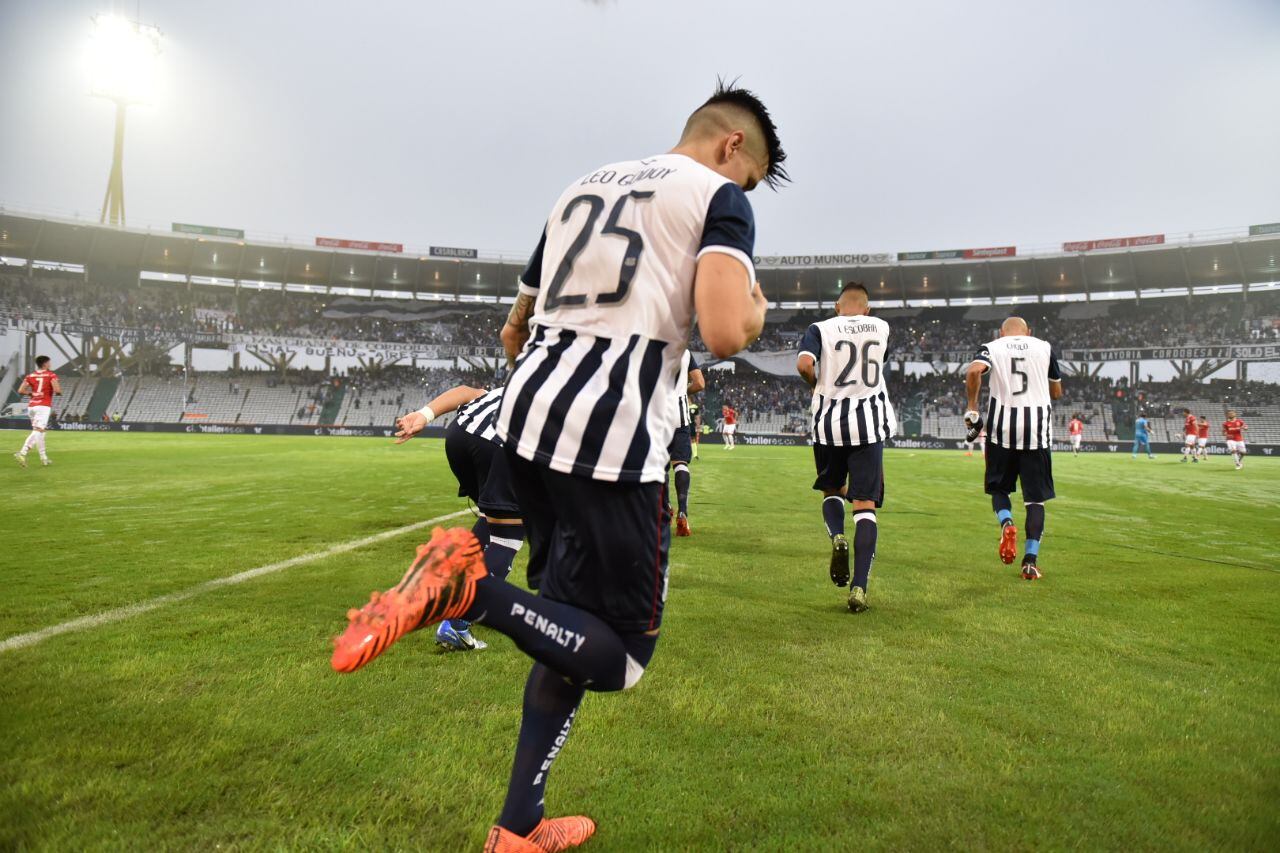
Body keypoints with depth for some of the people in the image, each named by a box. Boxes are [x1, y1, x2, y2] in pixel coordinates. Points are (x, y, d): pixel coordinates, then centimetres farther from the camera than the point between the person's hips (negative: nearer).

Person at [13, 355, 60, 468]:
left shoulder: (30, 376, 10)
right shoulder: (51, 375, -3)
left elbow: (20, 391, 2)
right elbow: (57, 390, -15)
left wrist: (31, 394, 18)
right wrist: (59, 392, 7)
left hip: (31, 406, 6)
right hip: (44, 406, -6)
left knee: (39, 431, 16)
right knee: (37, 431, -11)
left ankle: (43, 457, 17)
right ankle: (22, 453, -27)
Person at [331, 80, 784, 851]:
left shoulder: (583, 187, 24)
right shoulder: (719, 197, 3)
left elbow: (515, 332, 27)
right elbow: (724, 334, -14)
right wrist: (755, 312, 9)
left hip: (526, 414, 8)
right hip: (612, 440, -8)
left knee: (579, 617, 22)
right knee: (621, 659, 7)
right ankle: (469, 587, -16)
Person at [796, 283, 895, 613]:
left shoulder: (821, 329, 0)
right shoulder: (881, 328, 9)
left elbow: (804, 364, -17)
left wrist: (816, 384, 3)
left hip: (829, 421, 0)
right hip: (869, 423, 0)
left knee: (832, 490, 22)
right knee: (865, 505, 0)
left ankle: (837, 537, -8)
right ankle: (859, 586, -9)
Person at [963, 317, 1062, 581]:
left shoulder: (992, 347, 8)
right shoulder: (1044, 347, 13)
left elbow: (974, 371, -15)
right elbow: (1057, 392, 19)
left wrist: (972, 406, -6)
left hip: (1002, 425, -1)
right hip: (1037, 426, 1)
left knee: (999, 487, 17)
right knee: (1035, 497, 7)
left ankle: (1006, 523, -13)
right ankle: (1030, 560, 1)